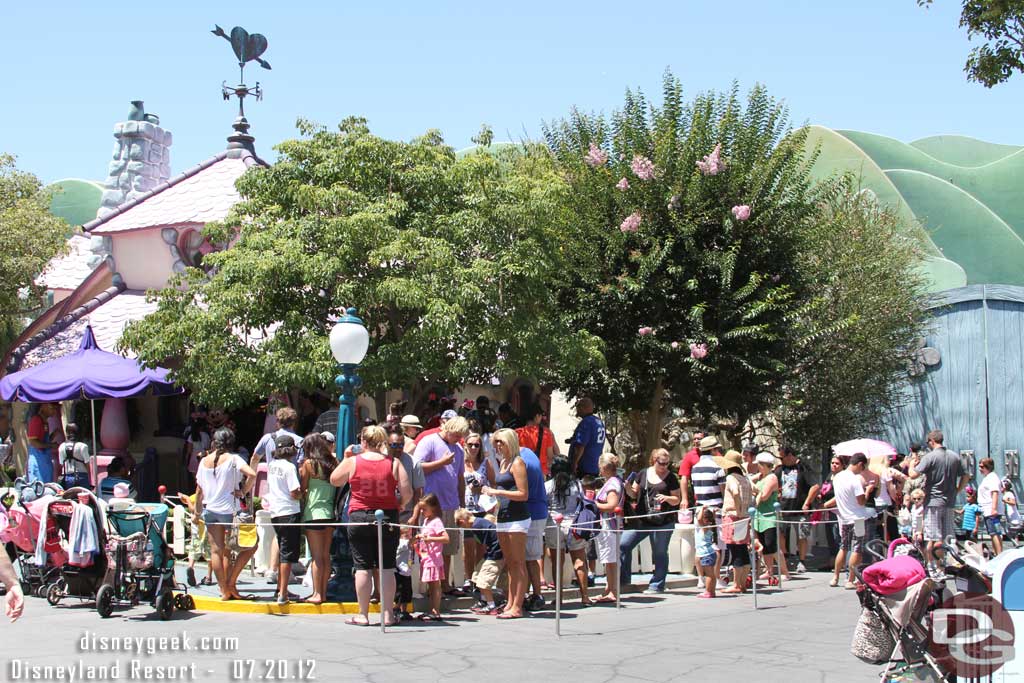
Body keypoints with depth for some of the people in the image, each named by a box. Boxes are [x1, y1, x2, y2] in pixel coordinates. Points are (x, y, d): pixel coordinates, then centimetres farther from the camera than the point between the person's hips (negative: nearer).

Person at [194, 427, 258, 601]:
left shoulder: (204, 461, 7)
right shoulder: (233, 458, -6)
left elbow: (199, 490, 12)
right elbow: (252, 474, -24)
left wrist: (197, 512, 22)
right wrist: (243, 491, -10)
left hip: (209, 510, 5)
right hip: (229, 509, -5)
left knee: (216, 551, 7)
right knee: (250, 544, 7)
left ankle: (224, 590, 8)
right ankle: (230, 582, 2)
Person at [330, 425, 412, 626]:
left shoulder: (352, 462, -3)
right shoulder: (394, 463, -1)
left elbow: (334, 481, 13)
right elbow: (407, 492, -4)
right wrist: (398, 505, 15)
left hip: (359, 518, -1)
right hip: (387, 519, 1)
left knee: (362, 567, 4)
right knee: (387, 567, 6)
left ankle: (363, 615, 7)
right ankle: (387, 614, 8)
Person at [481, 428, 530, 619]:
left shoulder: (517, 463, -9)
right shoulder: (503, 462, 16)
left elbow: (523, 494, -15)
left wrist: (498, 492, -16)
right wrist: (491, 491, 10)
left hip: (517, 518, -9)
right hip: (503, 517, 9)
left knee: (518, 564, -5)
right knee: (510, 564, 11)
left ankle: (517, 607, -5)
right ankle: (510, 604, 15)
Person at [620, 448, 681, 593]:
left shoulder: (671, 478, 0)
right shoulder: (643, 474, 7)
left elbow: (677, 500, 3)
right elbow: (634, 494, 13)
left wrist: (667, 498, -17)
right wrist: (628, 488, -8)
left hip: (662, 522, -3)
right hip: (642, 520, 3)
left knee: (660, 553, 3)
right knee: (623, 545, -3)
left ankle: (657, 585, 13)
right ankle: (623, 578, 10)